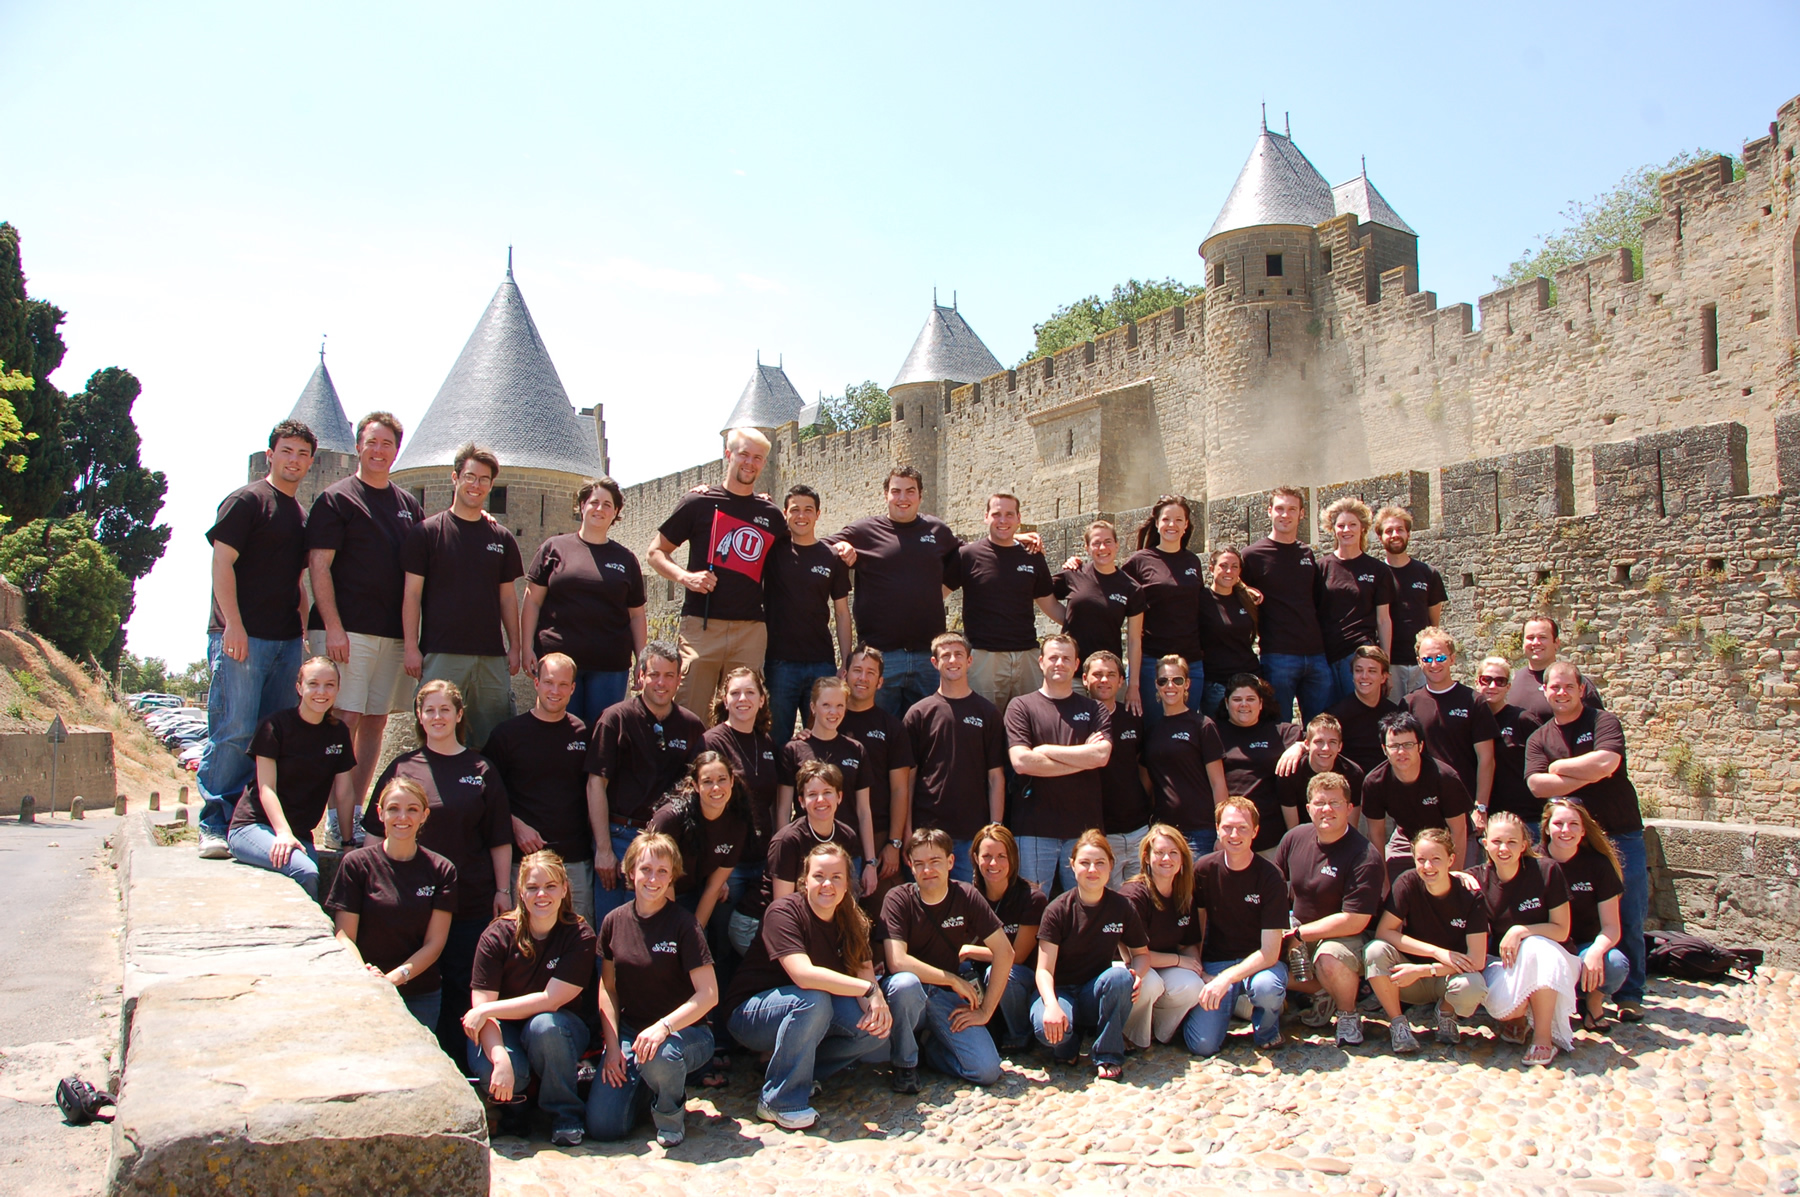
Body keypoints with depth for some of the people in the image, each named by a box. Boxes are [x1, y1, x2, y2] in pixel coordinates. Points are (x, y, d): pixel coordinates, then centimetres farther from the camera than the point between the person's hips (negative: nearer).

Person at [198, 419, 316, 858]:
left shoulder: (300, 516, 20)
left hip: (286, 641, 7)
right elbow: (222, 563, -9)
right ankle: (214, 826, -2)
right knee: (234, 731, -9)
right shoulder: (246, 501, -1)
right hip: (241, 637, -7)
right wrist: (233, 624, -17)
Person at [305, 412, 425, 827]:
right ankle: (338, 820, -3)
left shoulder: (409, 505, 16)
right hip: (347, 631, -5)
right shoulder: (336, 498, 0)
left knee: (377, 720, 8)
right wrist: (333, 627, -15)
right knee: (345, 719, -8)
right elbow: (319, 566, -6)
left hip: (393, 633, 6)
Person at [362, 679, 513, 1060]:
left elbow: (500, 839, 6)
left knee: (461, 986, 5)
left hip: (471, 900, 0)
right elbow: (379, 830, 8)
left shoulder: (481, 771, 5)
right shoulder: (402, 767, 5)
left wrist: (503, 890, 2)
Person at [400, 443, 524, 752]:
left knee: (494, 739, 3)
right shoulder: (427, 531, 3)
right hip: (441, 653, -3)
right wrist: (411, 646, -7)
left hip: (492, 655, 3)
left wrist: (514, 646, 8)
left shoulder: (501, 538, 12)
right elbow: (412, 593, 0)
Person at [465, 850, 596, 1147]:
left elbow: (550, 1001, -20)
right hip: (504, 1030, 0)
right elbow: (481, 1006, -18)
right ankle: (510, 1105, 6)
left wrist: (486, 1011, -22)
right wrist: (500, 1059, -34)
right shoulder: (497, 935, -13)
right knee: (492, 1068, -33)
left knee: (544, 1025, -36)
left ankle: (565, 1113, -11)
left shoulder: (579, 937, -14)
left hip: (558, 1028, 0)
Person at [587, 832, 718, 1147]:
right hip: (629, 1030, 4)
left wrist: (664, 1026, -30)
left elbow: (708, 994, -17)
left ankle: (671, 1111, -3)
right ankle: (646, 1088, 21)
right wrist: (612, 1046, -3)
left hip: (685, 1030, -4)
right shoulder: (615, 921, 0)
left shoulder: (683, 924, -13)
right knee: (602, 1126, -13)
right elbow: (607, 987, 8)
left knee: (660, 1057, -39)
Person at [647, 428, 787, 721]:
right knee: (689, 713, -6)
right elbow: (655, 552, 8)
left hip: (751, 630, 3)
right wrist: (684, 576, -10)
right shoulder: (699, 503, 6)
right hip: (701, 626, -3)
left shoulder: (772, 515, 15)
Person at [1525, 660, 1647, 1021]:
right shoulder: (1539, 739, 9)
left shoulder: (1604, 721, -1)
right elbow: (1537, 784, -6)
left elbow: (1606, 763, -19)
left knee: (1628, 920, 1)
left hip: (1619, 835, -3)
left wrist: (1558, 767, -6)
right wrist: (1587, 775, -12)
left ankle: (1629, 995, 14)